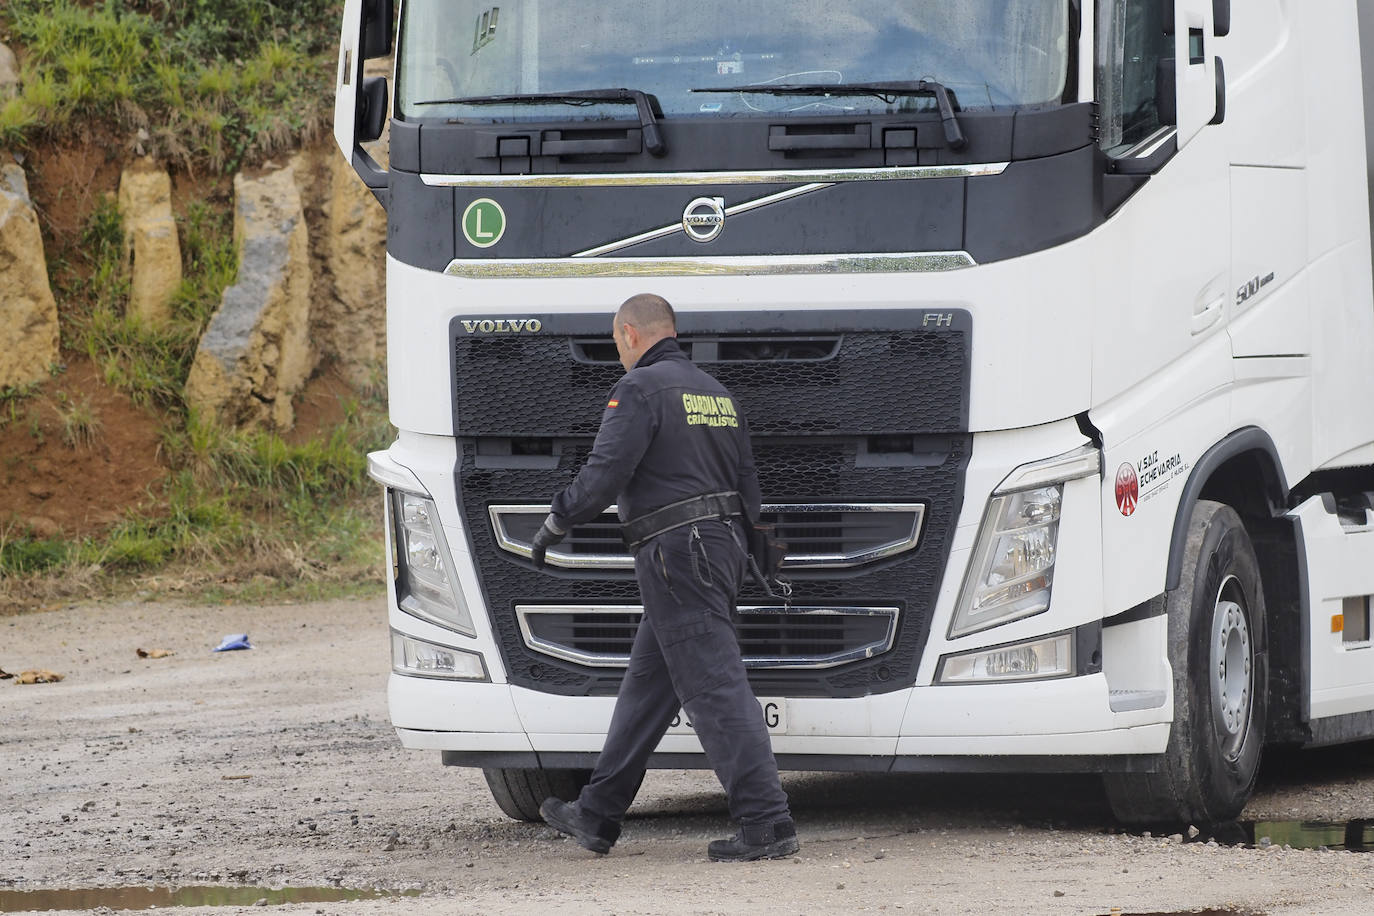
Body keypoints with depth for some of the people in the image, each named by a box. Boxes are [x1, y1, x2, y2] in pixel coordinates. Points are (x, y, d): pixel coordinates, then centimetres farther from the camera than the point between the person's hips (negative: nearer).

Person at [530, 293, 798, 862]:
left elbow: (604, 475, -18)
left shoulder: (640, 390, -9)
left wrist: (554, 525, -4)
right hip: (723, 546, 9)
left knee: (715, 688, -11)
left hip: (676, 553, -9)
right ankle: (597, 817, 22)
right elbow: (748, 488, 19)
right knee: (647, 686, 15)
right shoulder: (717, 393, 18)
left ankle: (767, 824, -15)